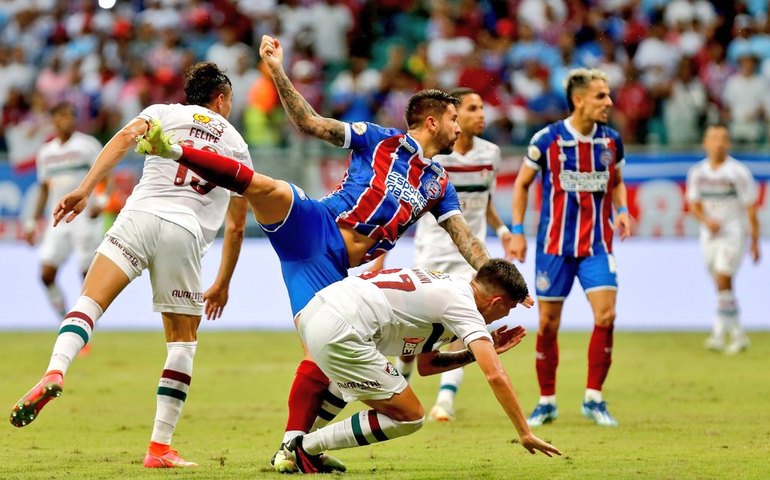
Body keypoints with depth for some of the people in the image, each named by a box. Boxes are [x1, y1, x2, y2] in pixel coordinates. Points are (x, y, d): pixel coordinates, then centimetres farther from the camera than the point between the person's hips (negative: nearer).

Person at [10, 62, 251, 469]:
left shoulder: (164, 112, 20)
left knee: (90, 300, -9)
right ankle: (160, 447, 4)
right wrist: (222, 284, 32)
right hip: (185, 234, 0)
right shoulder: (237, 145, 22)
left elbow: (124, 138, -2)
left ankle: (55, 371, -40)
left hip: (140, 215, 0)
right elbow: (236, 226, 23)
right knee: (183, 341, 10)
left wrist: (85, 189, -9)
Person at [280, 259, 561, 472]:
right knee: (409, 418, -2)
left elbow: (424, 365, 28)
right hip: (338, 334, -10)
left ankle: (294, 447, 30)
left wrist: (483, 351, 24)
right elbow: (495, 376, -12)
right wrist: (525, 434, -9)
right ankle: (306, 448, 3)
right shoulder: (463, 306, -3)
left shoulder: (444, 288, 23)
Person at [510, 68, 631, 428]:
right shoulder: (547, 140, -7)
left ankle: (593, 398, -2)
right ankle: (547, 402, 17)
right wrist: (517, 231, -1)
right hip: (554, 244, -2)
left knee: (605, 316, -14)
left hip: (597, 243, 2)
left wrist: (621, 211, 0)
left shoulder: (611, 141, 2)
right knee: (547, 324, 2)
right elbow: (522, 183, 5)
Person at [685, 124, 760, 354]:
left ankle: (719, 334, -18)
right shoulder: (697, 172, 4)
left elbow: (750, 209, -5)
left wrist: (755, 242, -5)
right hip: (710, 232, 5)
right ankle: (737, 335, 18)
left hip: (733, 232, -5)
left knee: (723, 281, -17)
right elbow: (694, 204, 6)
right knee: (721, 285, 8)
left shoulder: (738, 172, -9)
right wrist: (706, 220, -15)